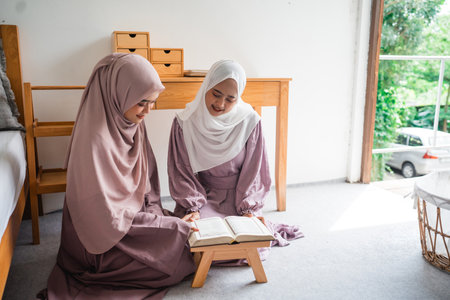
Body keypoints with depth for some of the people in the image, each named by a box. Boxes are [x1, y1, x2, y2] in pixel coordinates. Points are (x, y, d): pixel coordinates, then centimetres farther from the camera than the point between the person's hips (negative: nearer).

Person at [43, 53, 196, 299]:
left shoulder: (134, 124, -4)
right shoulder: (94, 139, -30)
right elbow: (108, 216, -27)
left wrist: (153, 210, -2)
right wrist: (168, 225, -23)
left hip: (135, 213, 8)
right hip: (106, 238, -7)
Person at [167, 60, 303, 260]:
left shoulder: (249, 121, -10)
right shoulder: (185, 123, -9)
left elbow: (253, 171, -4)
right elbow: (182, 174, -4)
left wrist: (249, 209, -12)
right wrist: (193, 208, -14)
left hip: (238, 198, 0)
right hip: (202, 197, 1)